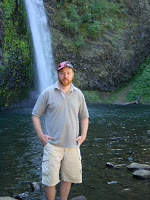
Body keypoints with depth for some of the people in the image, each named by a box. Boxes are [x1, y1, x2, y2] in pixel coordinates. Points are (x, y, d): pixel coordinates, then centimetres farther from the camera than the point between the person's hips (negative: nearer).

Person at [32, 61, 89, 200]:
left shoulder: (78, 94, 8)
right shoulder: (48, 93, -2)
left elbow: (84, 116, 16)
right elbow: (35, 114, 2)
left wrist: (83, 135, 5)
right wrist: (40, 135, -7)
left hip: (72, 144, 3)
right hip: (52, 144, -3)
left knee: (68, 177, 12)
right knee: (50, 179, -1)